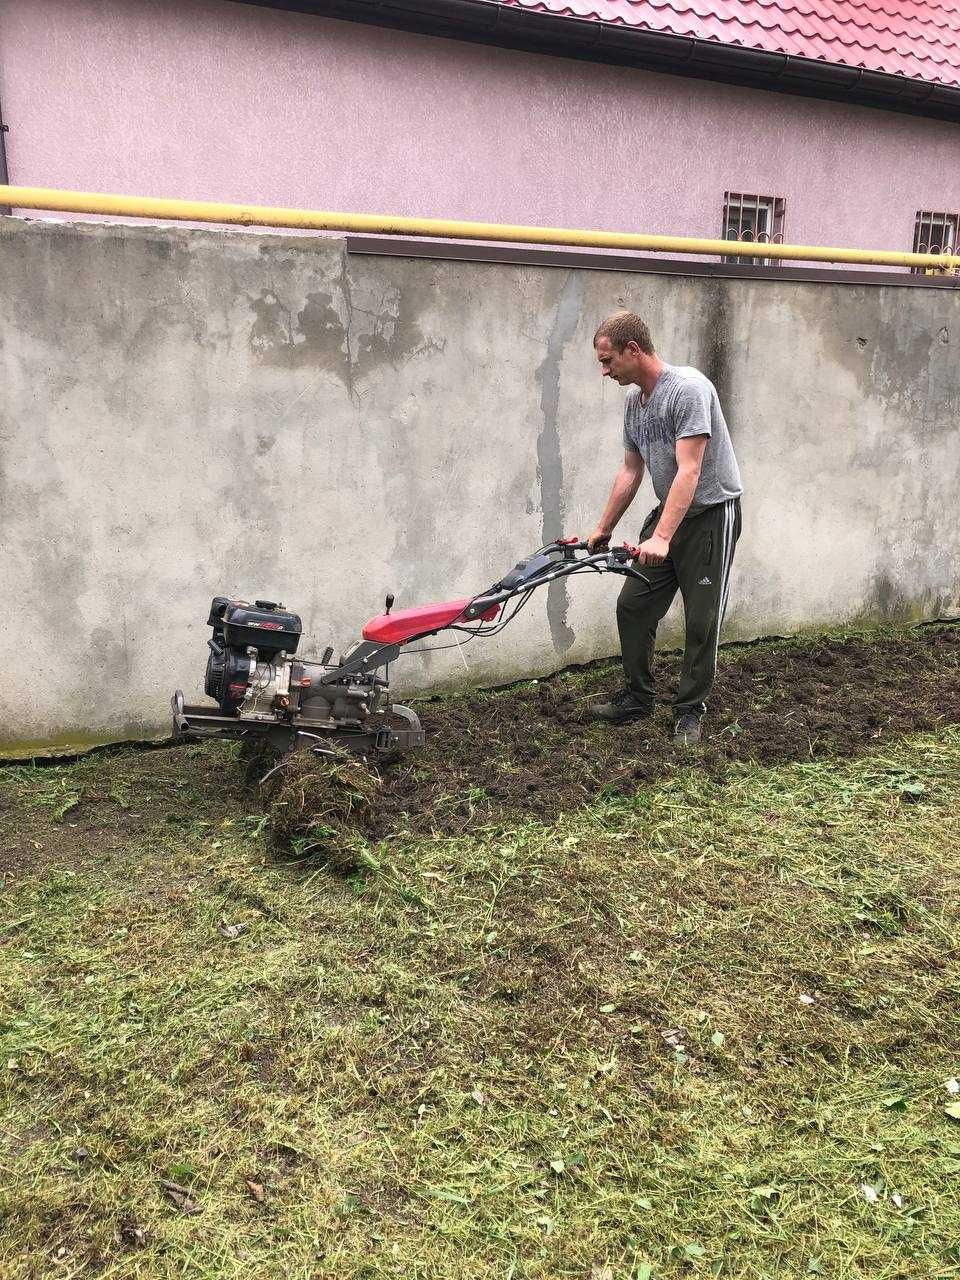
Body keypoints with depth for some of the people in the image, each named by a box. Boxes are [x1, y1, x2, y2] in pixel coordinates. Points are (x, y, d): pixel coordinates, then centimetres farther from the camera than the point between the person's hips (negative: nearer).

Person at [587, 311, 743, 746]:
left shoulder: (688, 389, -22)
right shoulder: (633, 400, 6)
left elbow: (688, 472, -30)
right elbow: (630, 471, 14)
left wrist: (662, 537, -37)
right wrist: (603, 530, 15)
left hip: (711, 513, -8)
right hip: (668, 511, 8)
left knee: (701, 621, -1)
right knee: (632, 607, 6)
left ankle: (690, 711, 12)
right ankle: (638, 698, 19)